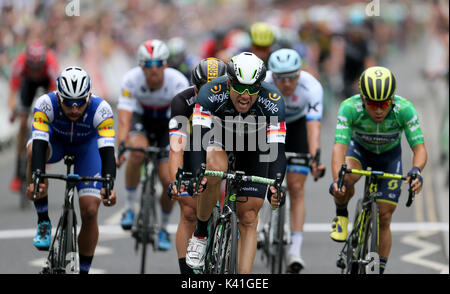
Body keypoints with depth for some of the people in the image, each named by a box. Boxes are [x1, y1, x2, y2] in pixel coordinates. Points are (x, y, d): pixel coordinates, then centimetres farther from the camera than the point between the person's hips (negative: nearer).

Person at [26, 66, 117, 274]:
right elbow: (39, 144, -43)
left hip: (87, 146, 0)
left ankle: (83, 270, 6)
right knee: (33, 150, -37)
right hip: (55, 140, 0)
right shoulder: (46, 104, -36)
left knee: (90, 212, -13)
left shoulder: (101, 109, -35)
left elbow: (107, 151, -41)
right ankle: (43, 221, -23)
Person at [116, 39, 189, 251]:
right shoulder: (131, 80, -29)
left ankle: (164, 228, 14)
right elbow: (124, 120, -35)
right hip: (141, 119, 0)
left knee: (168, 180, -12)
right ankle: (129, 207, -15)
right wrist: (120, 148, -50)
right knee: (137, 151, -34)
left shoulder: (178, 82, -31)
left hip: (168, 123, 0)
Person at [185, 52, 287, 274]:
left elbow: (276, 147, -36)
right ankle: (200, 234, -17)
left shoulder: (272, 101, -32)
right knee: (216, 167, -37)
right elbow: (199, 136, -40)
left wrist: (275, 186, -52)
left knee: (248, 219, -7)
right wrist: (196, 173, -57)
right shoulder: (212, 93, -33)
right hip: (219, 137, -1)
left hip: (254, 145, 1)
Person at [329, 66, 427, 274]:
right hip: (359, 148, -1)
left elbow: (419, 147, -35)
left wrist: (416, 170, -58)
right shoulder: (349, 108, -35)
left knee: (384, 219, -4)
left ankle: (380, 270, 11)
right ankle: (341, 216, -5)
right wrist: (336, 178, -60)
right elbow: (339, 146, -42)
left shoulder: (404, 109, -34)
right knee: (347, 178, -35)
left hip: (389, 154, 1)